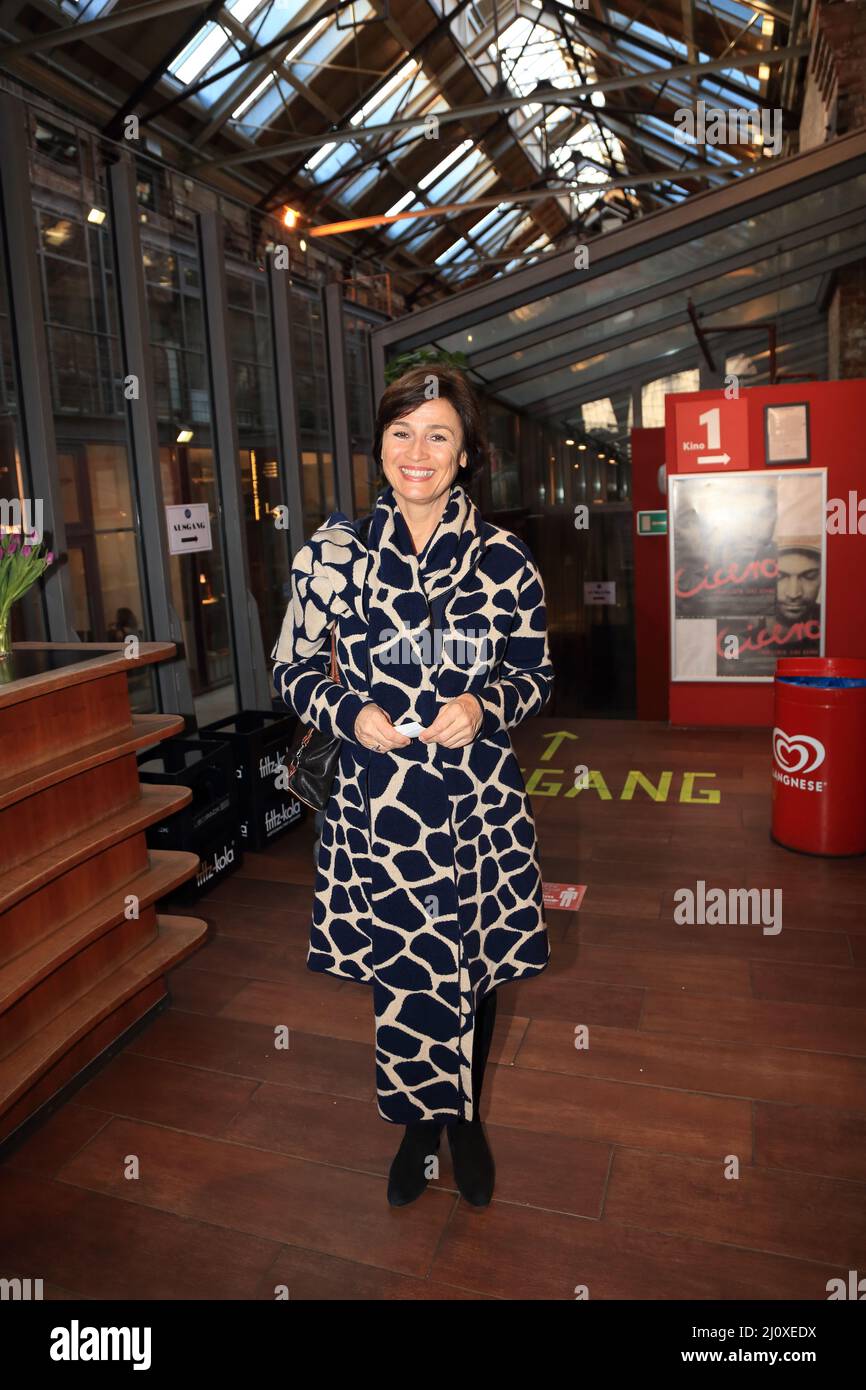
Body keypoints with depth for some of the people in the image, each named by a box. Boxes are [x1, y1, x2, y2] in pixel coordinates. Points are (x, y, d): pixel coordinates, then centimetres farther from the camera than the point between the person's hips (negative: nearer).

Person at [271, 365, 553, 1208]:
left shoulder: (505, 559, -3)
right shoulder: (332, 553, -3)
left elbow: (536, 675, 5)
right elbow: (291, 671, 5)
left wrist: (484, 706, -15)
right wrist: (350, 714, -14)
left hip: (478, 804, 1)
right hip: (375, 803, 0)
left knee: (474, 968, 16)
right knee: (398, 973, 12)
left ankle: (466, 1119, 45)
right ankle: (419, 1123, 42)